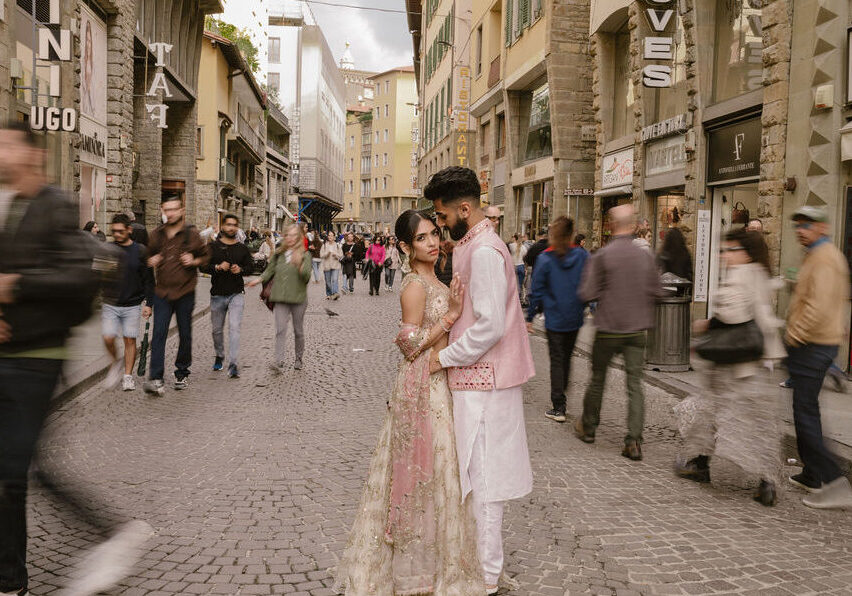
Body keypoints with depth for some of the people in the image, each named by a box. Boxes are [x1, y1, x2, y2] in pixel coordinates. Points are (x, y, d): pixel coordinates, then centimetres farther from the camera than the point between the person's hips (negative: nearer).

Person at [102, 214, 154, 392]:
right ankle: (116, 363, 22)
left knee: (130, 340, 1)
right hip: (110, 304, 1)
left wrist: (148, 303, -3)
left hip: (132, 305, -1)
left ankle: (128, 375, 13)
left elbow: (148, 280, 2)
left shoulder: (140, 250, -2)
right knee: (108, 338, -7)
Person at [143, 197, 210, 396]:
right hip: (162, 292, 1)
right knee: (159, 333, -9)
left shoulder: (192, 234, -2)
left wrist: (194, 261, -12)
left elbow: (206, 256, 7)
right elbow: (149, 255, 21)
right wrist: (151, 262, -1)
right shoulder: (156, 235, 6)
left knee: (185, 335, 10)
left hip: (185, 292, -1)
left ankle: (182, 373, 28)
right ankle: (156, 378, -12)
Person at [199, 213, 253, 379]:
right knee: (217, 329, 13)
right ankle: (219, 357, 37)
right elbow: (203, 266, -2)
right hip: (217, 294, 1)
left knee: (234, 327, -15)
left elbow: (250, 267, 10)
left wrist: (240, 269, -11)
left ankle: (233, 365, -17)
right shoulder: (213, 247, 2)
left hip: (236, 293, -1)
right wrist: (218, 267, -20)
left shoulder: (243, 248, 7)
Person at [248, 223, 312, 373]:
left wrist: (299, 264, -24)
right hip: (280, 298, 2)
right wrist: (259, 279, 3)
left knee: (298, 331, 11)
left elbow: (306, 277, -9)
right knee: (280, 330, -10)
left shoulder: (305, 255, -1)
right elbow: (270, 270, 18)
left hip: (298, 298, -2)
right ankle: (279, 362, -16)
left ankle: (298, 359, 28)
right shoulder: (278, 254, 9)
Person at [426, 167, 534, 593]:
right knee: (477, 473, 18)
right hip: (478, 377, 10)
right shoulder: (472, 245, 13)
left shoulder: (484, 251, -19)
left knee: (480, 475, 0)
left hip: (482, 381, -10)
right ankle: (481, 557, 32)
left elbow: (489, 327, -24)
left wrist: (444, 357, -14)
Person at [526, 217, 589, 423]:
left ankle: (558, 408, 2)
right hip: (575, 318, 3)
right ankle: (560, 397, 31)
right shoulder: (582, 256, -4)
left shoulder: (545, 259, -10)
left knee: (556, 360, 3)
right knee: (566, 358, 19)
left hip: (554, 319, -3)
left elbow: (537, 290, -7)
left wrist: (529, 317, 1)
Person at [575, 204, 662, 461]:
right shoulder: (645, 256, -1)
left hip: (608, 329, -2)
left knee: (597, 379, 14)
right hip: (637, 330, 2)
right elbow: (656, 293, 5)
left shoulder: (602, 256, -12)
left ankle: (588, 428, 30)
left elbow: (587, 293, -12)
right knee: (635, 384, 5)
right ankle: (634, 441, 0)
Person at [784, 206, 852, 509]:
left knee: (805, 413, -9)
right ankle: (812, 475, 26)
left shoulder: (823, 259, -15)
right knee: (807, 409, 17)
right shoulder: (825, 255, 18)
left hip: (811, 345, -11)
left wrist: (793, 336, -16)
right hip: (820, 344, 11)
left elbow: (819, 307, -25)